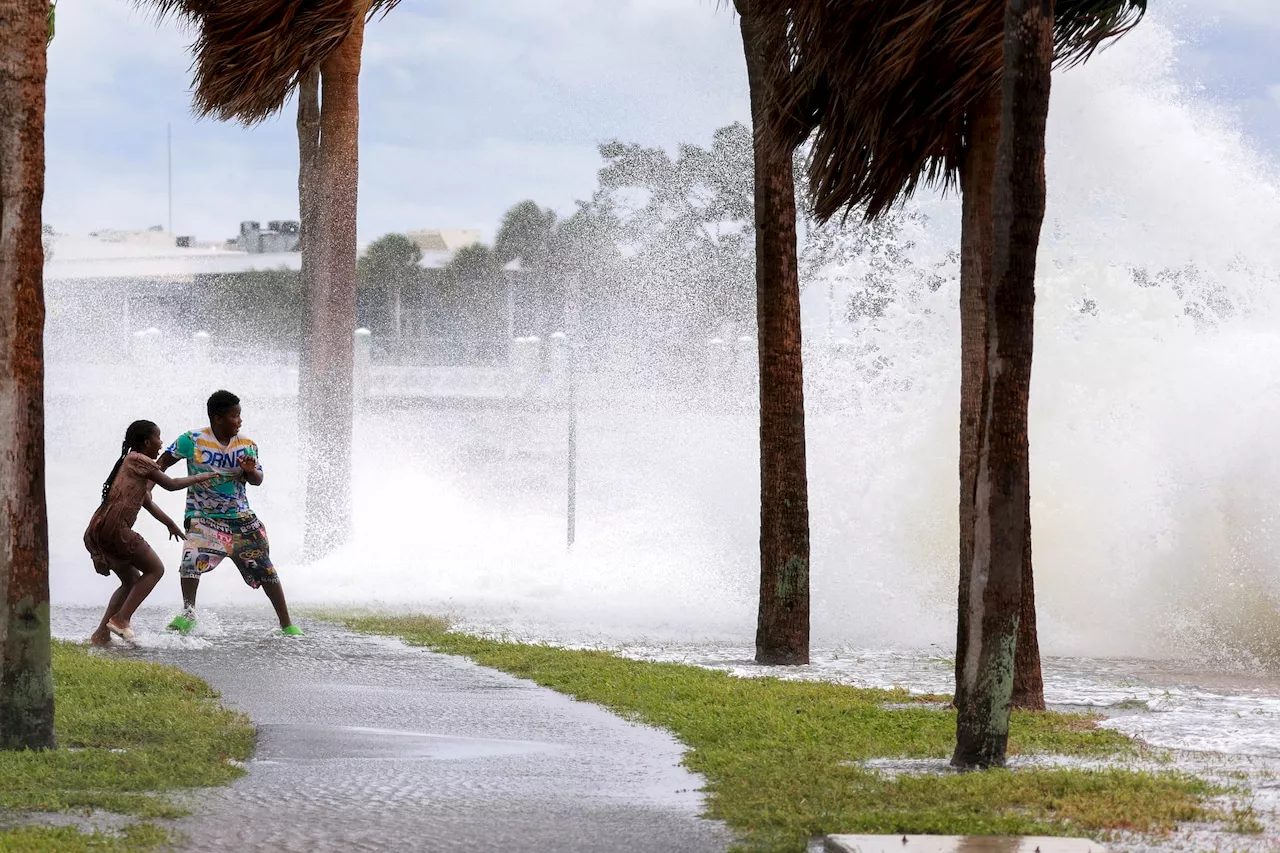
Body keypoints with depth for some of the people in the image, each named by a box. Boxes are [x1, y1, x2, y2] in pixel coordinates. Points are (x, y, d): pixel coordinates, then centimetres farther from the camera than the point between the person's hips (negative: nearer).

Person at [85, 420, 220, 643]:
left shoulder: (129, 462, 25)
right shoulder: (139, 461, -5)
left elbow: (147, 502, 34)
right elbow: (170, 484, 1)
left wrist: (170, 524, 43)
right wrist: (198, 479, 17)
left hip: (97, 531, 9)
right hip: (114, 527, -9)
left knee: (131, 581, 19)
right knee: (155, 569, 3)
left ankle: (101, 634, 12)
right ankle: (121, 619, -6)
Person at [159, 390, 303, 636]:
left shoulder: (246, 446, -1)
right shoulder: (192, 440, -9)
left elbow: (257, 480, 0)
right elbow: (163, 463, 0)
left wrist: (251, 471, -23)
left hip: (240, 517, 2)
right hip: (203, 517, -2)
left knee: (265, 569, 2)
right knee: (192, 560, -25)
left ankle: (287, 625, 12)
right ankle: (188, 614, -7)